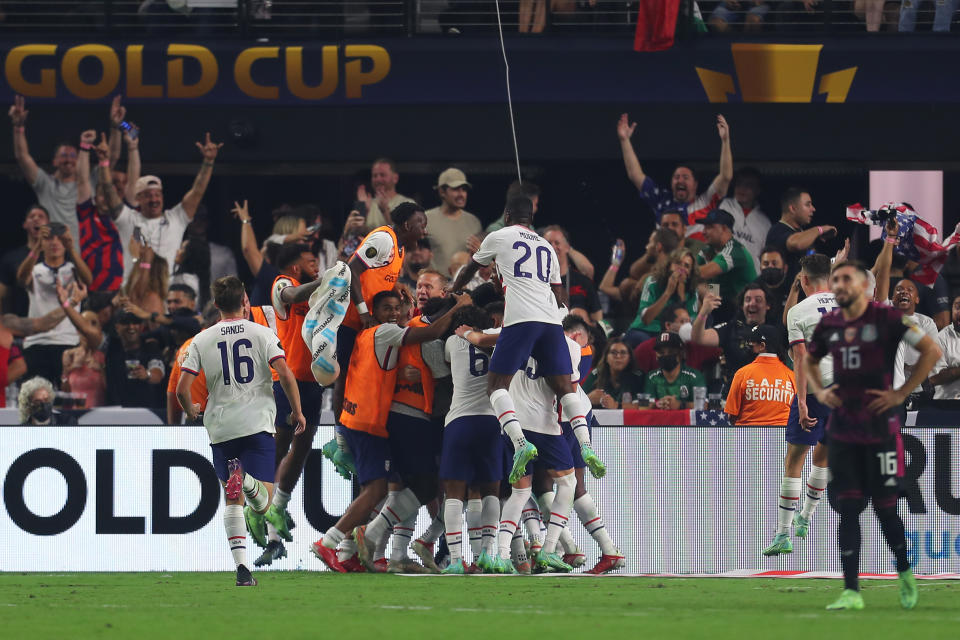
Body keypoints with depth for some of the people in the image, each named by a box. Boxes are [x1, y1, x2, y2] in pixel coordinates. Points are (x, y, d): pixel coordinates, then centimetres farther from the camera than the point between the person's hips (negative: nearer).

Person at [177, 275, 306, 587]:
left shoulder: (202, 340, 3)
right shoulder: (261, 333, 0)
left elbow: (182, 388, -3)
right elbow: (285, 374, -11)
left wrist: (191, 411, 18)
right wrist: (297, 411, 3)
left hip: (221, 429, 2)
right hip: (257, 424, -2)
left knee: (232, 501, 12)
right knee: (263, 502, -1)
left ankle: (242, 567, -3)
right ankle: (246, 479, -37)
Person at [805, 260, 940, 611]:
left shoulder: (886, 319, -9)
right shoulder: (829, 325, 7)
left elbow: (931, 350, -9)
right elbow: (810, 360, 27)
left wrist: (901, 394, -11)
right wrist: (819, 392, 8)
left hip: (880, 429, -4)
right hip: (842, 430, 4)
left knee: (885, 507, 1)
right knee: (847, 509, 0)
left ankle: (905, 572, 25)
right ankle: (851, 591, 0)